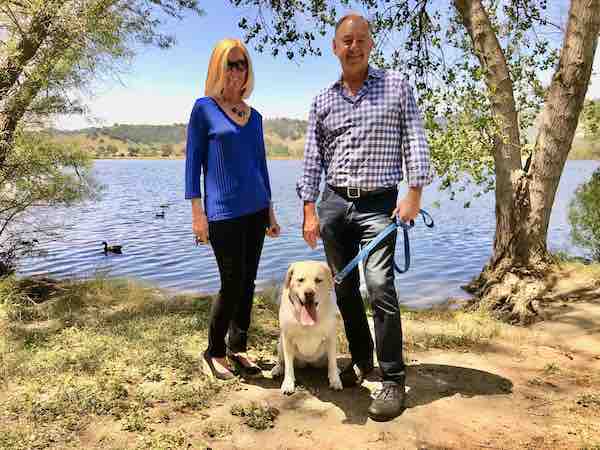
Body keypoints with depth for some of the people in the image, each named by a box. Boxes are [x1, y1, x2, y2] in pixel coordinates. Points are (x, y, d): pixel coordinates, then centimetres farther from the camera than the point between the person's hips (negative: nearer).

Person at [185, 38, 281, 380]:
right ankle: (215, 351, 17)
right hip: (224, 211, -5)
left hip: (256, 209, 6)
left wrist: (270, 210, 15)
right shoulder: (204, 109, -2)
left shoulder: (254, 116, 13)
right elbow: (193, 161, -4)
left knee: (248, 282, 9)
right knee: (233, 283, -3)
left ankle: (238, 347, 24)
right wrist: (197, 212, -10)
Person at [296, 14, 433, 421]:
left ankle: (393, 379, -3)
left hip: (379, 203, -3)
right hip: (334, 204, 4)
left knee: (379, 286, -14)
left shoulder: (396, 85, 4)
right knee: (345, 289, 9)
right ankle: (361, 358, 27)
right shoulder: (322, 101, 11)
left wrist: (415, 193, -10)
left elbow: (414, 140, 0)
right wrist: (310, 211, 2)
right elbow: (313, 159, 9)